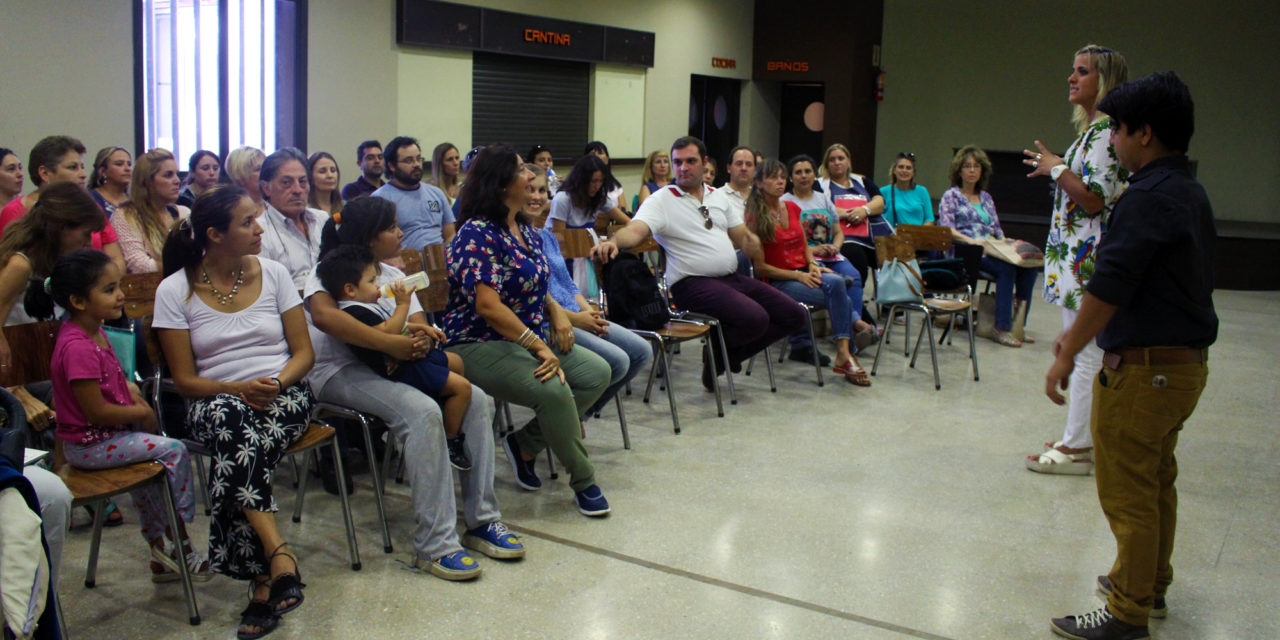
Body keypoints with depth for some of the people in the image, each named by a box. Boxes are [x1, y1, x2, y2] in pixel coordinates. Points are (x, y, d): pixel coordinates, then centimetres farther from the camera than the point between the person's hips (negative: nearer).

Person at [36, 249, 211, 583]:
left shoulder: (93, 332, 6)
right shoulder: (78, 348, -27)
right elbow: (97, 411, -26)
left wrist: (127, 387, 5)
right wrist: (141, 412, -11)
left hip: (106, 436, 11)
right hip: (90, 445, -11)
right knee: (172, 450, -13)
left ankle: (160, 549, 31)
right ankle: (178, 539, 2)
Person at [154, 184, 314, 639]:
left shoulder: (273, 274, 7)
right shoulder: (175, 290, 1)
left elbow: (304, 353, 7)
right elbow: (185, 380, 0)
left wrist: (276, 384, -14)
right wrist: (238, 389, -19)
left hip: (283, 395, 1)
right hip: (217, 399, -1)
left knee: (236, 457, -33)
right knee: (228, 419, -39)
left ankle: (262, 584, -33)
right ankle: (279, 554, -43)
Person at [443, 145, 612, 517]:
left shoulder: (528, 232, 12)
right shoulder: (477, 234, -15)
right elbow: (488, 305, -24)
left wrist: (556, 312, 2)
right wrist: (538, 346, -26)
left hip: (531, 338, 9)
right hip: (480, 344, -9)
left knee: (597, 373, -7)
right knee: (554, 390, -30)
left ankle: (526, 444, 4)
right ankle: (583, 482, -9)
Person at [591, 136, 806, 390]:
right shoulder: (661, 200, -1)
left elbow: (744, 237, 19)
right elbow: (634, 231, -18)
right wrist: (613, 242, -39)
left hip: (733, 278, 8)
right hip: (694, 283, -7)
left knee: (794, 315, 2)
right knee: (755, 319, -30)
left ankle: (728, 354, 10)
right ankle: (716, 348, 3)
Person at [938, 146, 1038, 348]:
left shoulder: (986, 198, 26)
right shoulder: (951, 196, 9)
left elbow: (997, 229, 23)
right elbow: (946, 229, -6)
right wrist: (969, 240, -22)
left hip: (990, 251, 6)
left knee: (1028, 267, -23)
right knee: (1007, 268, -33)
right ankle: (1002, 329, -34)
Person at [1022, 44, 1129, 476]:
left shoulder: (1105, 130, -14)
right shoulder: (1093, 129, 17)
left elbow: (1094, 199, -22)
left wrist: (1056, 168, -12)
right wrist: (1057, 168, 16)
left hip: (1089, 259, -11)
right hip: (1078, 256, 11)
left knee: (1086, 354, -5)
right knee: (1084, 352, 14)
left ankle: (1076, 447, 1)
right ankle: (1083, 439, 22)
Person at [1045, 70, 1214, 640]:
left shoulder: (1149, 196, -19)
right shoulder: (1188, 191, 13)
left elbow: (1110, 286, -23)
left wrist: (1067, 355, -16)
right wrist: (1078, 331, 22)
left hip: (1145, 367, -10)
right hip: (1185, 359, 10)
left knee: (1127, 488, -1)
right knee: (1156, 480, 21)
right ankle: (1151, 584, 36)